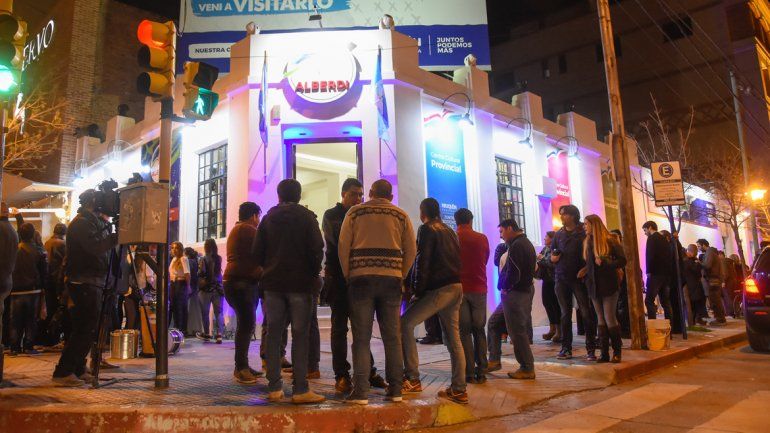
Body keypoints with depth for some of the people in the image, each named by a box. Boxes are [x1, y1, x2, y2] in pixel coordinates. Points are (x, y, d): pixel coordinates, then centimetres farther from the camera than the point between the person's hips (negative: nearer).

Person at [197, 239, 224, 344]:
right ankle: (219, 334, -8)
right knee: (219, 312, 3)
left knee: (205, 312, 12)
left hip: (206, 288, -3)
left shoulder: (204, 259, -10)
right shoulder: (219, 258, 1)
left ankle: (207, 333, 20)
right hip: (218, 288, 3)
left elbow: (201, 273, -15)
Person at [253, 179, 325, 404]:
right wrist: (314, 274, 5)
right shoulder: (307, 216, -1)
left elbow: (257, 252, 6)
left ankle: (274, 388, 9)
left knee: (273, 335, 8)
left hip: (272, 283, 3)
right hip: (300, 283, -3)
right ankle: (300, 390, -3)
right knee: (300, 335, -1)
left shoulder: (268, 218, 9)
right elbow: (317, 249, -8)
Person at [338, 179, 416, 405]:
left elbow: (343, 246, 0)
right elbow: (411, 250, 5)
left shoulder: (355, 212, 6)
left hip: (361, 278, -1)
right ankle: (395, 389, 14)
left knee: (361, 337, 2)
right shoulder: (401, 215, 10)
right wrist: (400, 277, 13)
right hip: (391, 279, 2)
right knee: (392, 336, 9)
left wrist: (348, 276, 9)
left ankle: (361, 391, 0)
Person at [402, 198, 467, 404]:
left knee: (405, 323, -5)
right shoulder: (449, 231, 20)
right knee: (453, 338, 9)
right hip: (456, 287, 8)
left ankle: (413, 379, -7)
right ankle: (458, 390, 11)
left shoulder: (426, 229, -3)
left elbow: (422, 262, -12)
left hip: (439, 289, -8)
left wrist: (417, 290, -7)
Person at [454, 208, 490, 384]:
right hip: (479, 288, 2)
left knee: (464, 331, 2)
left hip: (459, 288, -2)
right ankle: (481, 371, 8)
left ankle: (469, 372, -1)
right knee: (479, 330, 10)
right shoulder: (482, 238, 2)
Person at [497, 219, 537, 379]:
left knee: (517, 331, -4)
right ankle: (527, 366, 22)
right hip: (527, 289, 11)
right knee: (522, 329, 15)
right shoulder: (527, 243, 17)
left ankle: (527, 368, 1)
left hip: (515, 293, -11)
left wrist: (505, 287, -8)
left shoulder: (516, 245, -16)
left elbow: (513, 272, -24)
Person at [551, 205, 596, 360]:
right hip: (562, 279, 4)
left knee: (586, 313, -2)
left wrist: (586, 268, -17)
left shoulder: (584, 233, -3)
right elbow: (552, 254, 20)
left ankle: (591, 349, 5)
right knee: (565, 314, 8)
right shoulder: (559, 234, 11)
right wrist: (553, 257, -3)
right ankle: (566, 349, 13)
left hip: (579, 278, -4)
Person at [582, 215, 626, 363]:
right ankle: (604, 352, 11)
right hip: (594, 285, 5)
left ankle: (617, 351, 11)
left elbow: (622, 260, -8)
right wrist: (585, 273, -1)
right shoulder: (587, 243, 10)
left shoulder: (610, 241, -6)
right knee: (601, 319, 7)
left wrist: (604, 262, -19)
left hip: (609, 284, -5)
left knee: (610, 318, -4)